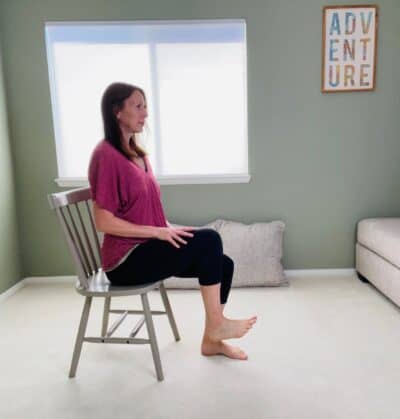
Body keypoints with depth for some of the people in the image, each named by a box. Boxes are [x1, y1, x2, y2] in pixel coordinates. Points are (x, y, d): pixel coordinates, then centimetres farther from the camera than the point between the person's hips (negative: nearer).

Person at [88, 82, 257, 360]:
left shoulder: (137, 154, 13)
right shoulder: (106, 155, -15)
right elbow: (104, 222, -19)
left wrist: (170, 228, 0)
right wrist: (159, 232, -19)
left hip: (146, 248, 9)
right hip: (126, 259, -8)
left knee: (224, 263, -1)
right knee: (208, 239, -21)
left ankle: (211, 340, 11)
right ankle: (216, 324, -7)